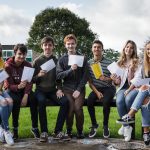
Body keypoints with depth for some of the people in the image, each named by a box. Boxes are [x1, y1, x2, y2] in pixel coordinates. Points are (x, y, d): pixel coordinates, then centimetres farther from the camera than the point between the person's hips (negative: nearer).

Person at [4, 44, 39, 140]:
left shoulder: (28, 65, -4)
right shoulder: (8, 66, -13)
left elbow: (29, 83, -9)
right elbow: (9, 85, -16)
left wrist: (25, 95, -26)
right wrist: (18, 86, -39)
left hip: (24, 89, 2)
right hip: (12, 89, -2)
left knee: (33, 99, -28)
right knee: (16, 100, -35)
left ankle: (35, 127, -17)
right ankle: (15, 128, -21)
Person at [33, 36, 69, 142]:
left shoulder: (56, 61, 7)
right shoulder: (37, 61, 2)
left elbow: (59, 78, 11)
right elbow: (32, 79, 3)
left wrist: (59, 89, -6)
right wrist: (38, 75, -18)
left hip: (53, 90, 2)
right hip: (40, 90, -2)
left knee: (65, 101, -26)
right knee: (41, 101, -35)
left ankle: (58, 131, -18)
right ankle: (44, 132, -25)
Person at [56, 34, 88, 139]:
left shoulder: (83, 58, 7)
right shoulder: (62, 59, 9)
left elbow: (85, 76, 1)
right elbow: (58, 76, -2)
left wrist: (78, 90, -9)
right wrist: (70, 70, -17)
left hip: (79, 89, 0)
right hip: (67, 89, 0)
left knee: (78, 108, -22)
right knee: (71, 108, -20)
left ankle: (80, 131, -1)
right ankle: (68, 130, 2)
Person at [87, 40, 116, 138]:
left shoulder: (109, 63, -6)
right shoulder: (89, 63, 2)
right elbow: (90, 81, 1)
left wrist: (106, 79, -26)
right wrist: (97, 92, -12)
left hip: (108, 88, -2)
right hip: (96, 88, 3)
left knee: (106, 101, -32)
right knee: (89, 101, -26)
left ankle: (105, 126, -9)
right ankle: (94, 125, -6)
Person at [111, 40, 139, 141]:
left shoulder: (137, 62, 4)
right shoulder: (120, 63, 14)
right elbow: (118, 82, 13)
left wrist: (129, 90, -16)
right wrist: (114, 80, -9)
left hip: (135, 87, -2)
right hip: (123, 87, 2)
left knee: (128, 99, -36)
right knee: (119, 101, -31)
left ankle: (125, 124, -12)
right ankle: (127, 127, -18)